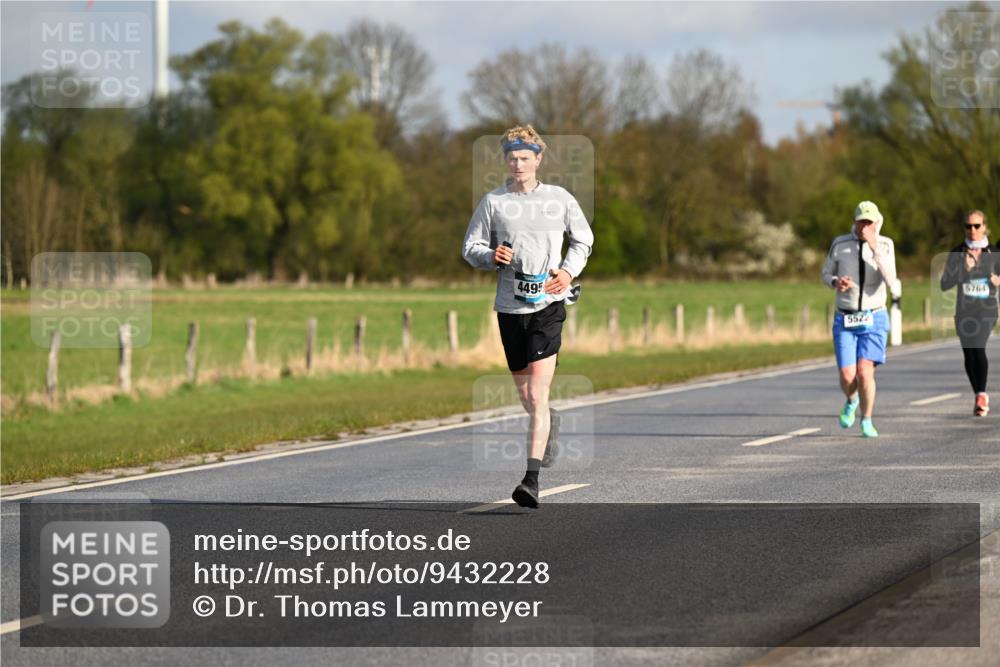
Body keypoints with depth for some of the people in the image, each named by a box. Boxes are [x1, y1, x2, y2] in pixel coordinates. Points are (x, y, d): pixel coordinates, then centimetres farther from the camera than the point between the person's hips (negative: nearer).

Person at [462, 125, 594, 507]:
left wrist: (569, 271, -2)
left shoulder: (560, 200, 4)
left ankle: (532, 480, -17)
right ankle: (547, 431, 47)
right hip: (510, 306, 3)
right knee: (525, 394, 13)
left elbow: (583, 240, 16)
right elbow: (471, 248, 9)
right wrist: (492, 257, -13)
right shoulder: (492, 202, 5)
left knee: (537, 394, -14)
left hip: (548, 303, -3)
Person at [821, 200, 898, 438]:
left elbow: (891, 282, -21)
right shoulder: (840, 244, -5)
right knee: (847, 377, -8)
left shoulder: (885, 245, -8)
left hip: (874, 320, -1)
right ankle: (852, 401, 29)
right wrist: (836, 282, -16)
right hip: (845, 320, 1)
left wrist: (875, 249, -31)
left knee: (865, 372, -16)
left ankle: (867, 422, 6)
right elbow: (826, 274, 9)